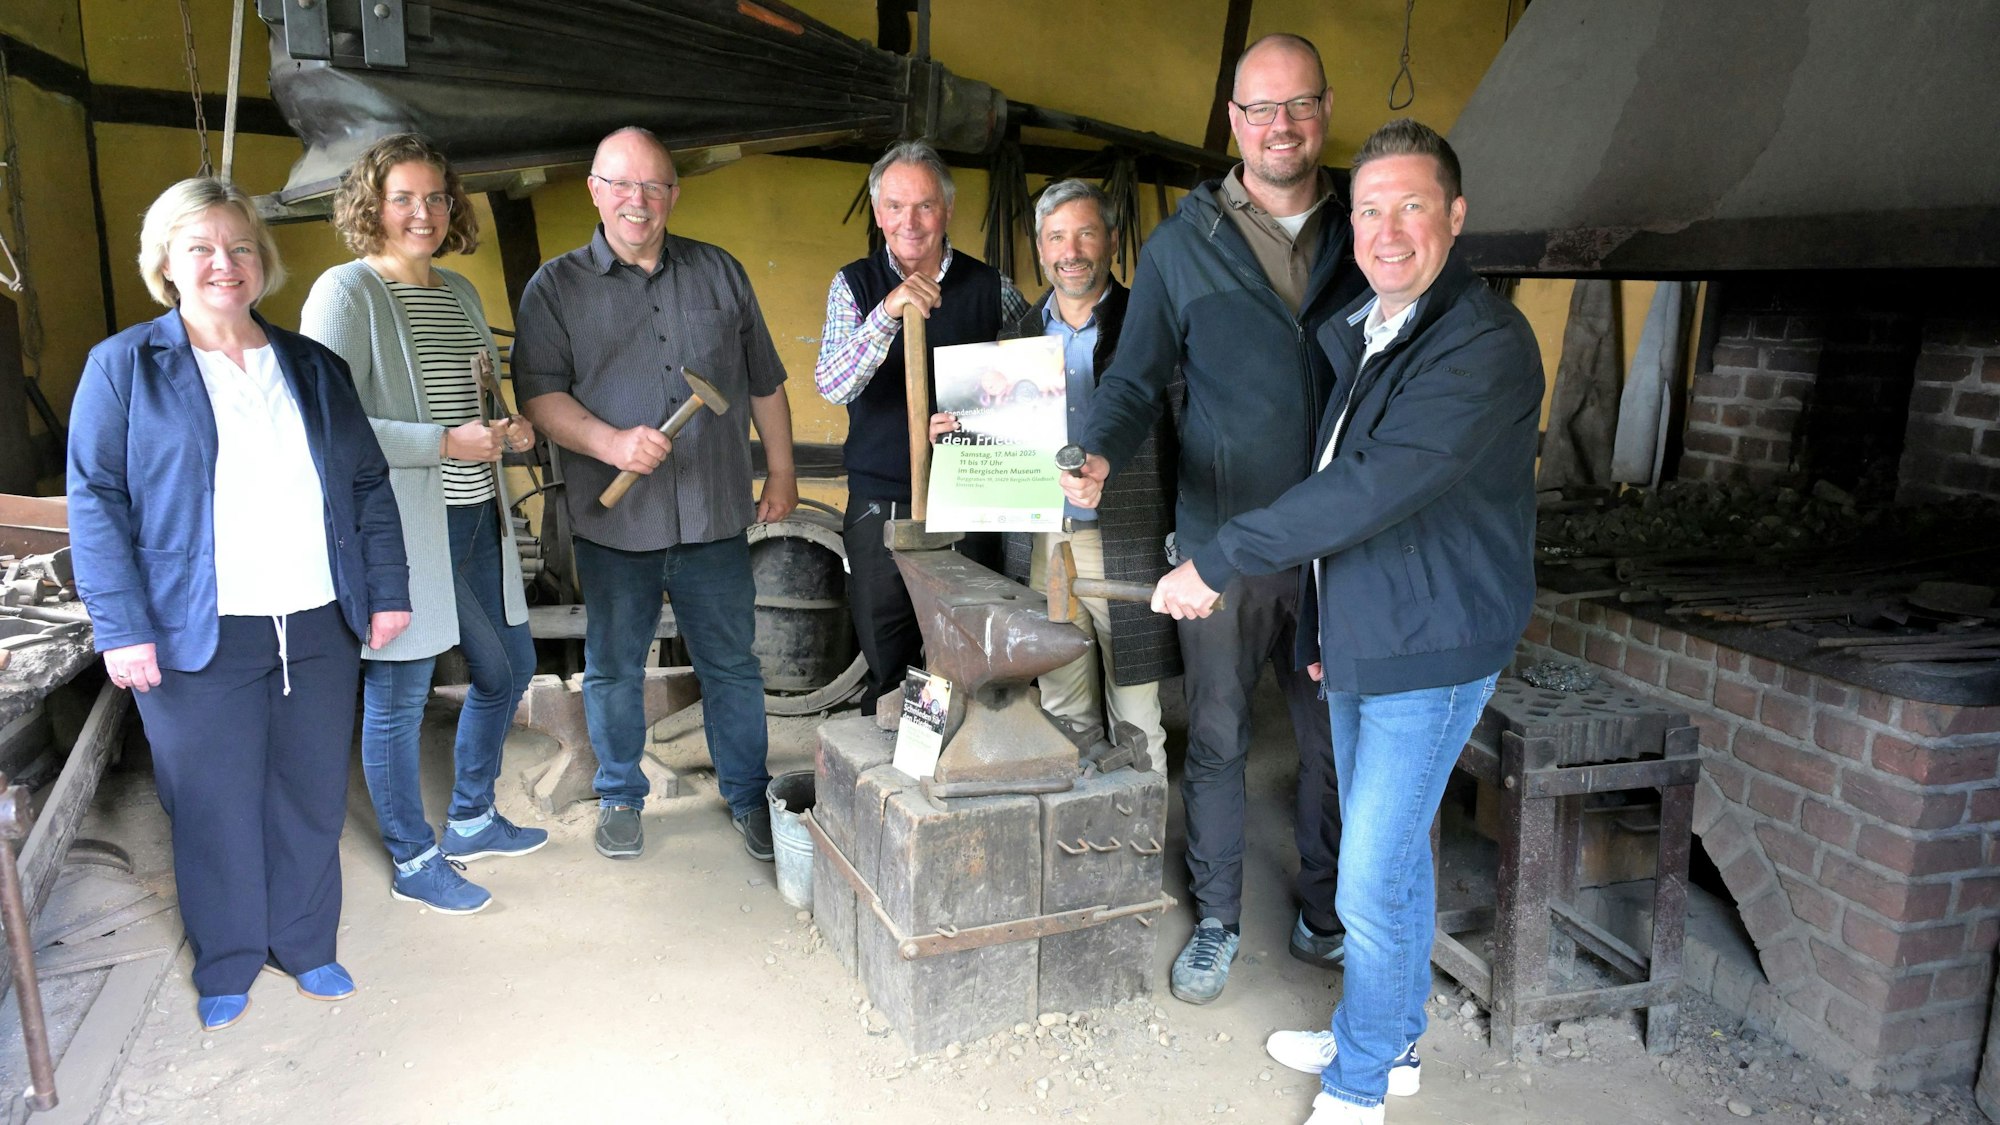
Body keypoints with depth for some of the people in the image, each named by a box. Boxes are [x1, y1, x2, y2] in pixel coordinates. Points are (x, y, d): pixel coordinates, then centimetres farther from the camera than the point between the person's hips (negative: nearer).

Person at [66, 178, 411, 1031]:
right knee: (215, 808, 8)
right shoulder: (124, 367, 0)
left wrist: (387, 591, 6)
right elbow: (96, 502, -4)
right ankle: (225, 968, 28)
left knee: (314, 798, 12)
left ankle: (307, 946, 31)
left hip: (318, 627, 3)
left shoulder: (313, 368, 11)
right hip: (198, 638, -3)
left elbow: (369, 486, 12)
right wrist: (121, 627, -11)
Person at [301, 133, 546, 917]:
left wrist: (510, 430, 2)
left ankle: (472, 821, 39)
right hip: (399, 531, -8)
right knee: (398, 699, 5)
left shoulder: (460, 292, 12)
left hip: (477, 522, 8)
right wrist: (443, 443, -24)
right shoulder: (346, 293, -11)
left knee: (508, 668, 19)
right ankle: (414, 862, 24)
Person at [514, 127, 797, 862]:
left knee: (732, 664, 9)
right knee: (614, 669, 11)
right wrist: (612, 443, -21)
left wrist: (781, 471, 11)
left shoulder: (720, 273, 10)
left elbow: (765, 383, 14)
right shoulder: (556, 287, 3)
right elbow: (539, 395, -6)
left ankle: (748, 796, 25)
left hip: (716, 517, 1)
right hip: (614, 520, -1)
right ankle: (620, 798, 31)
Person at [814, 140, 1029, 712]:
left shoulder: (989, 286, 3)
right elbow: (832, 386, -12)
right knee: (888, 666, 7)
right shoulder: (855, 284, 1)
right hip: (881, 502, 0)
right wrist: (888, 313, -27)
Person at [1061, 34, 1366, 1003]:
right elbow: (1136, 380, 0)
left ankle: (1325, 912, 35)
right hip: (1222, 542, -1)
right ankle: (1216, 922, 28)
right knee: (1216, 739, 10)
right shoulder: (1182, 247, 0)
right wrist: (1101, 456, -21)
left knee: (1336, 737, 13)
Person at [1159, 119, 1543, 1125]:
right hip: (1360, 647, 9)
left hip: (1429, 658, -9)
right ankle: (1391, 1041, 38)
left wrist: (1216, 563, -28)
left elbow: (1377, 487, -31)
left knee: (1372, 883, -3)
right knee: (1391, 855, 20)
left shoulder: (1487, 345, -20)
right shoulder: (1358, 335, 11)